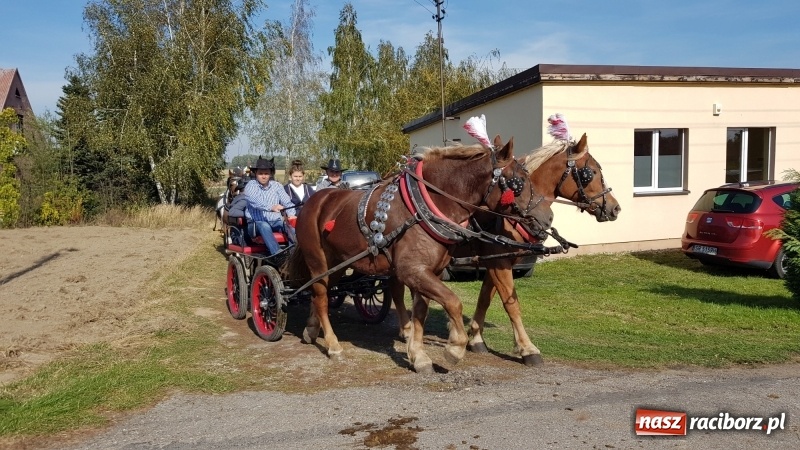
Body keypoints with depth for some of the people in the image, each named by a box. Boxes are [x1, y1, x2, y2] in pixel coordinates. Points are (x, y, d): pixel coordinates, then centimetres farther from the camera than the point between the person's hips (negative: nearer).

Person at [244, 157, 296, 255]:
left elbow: (287, 202, 1)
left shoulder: (277, 186, 13)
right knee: (264, 225, -38)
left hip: (275, 222, 3)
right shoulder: (250, 186, 1)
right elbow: (255, 201, -20)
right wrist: (271, 207, -41)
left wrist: (292, 215, -22)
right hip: (255, 224, -3)